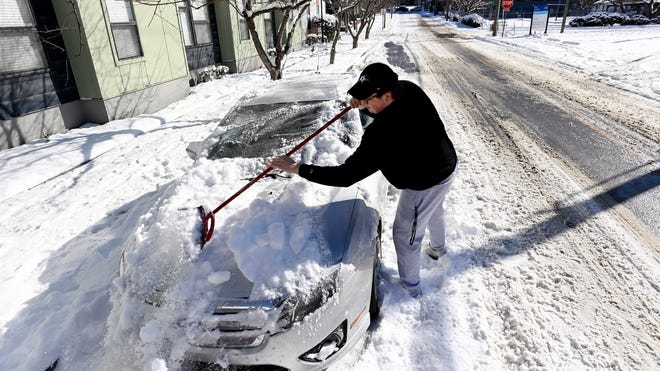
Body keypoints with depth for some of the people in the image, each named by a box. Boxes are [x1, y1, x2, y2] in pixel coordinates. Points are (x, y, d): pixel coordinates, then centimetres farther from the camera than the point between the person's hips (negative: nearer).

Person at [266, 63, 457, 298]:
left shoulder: (383, 134, -39)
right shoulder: (409, 89, -15)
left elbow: (346, 175, -37)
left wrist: (297, 169, -33)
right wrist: (364, 106, -14)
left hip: (425, 185, -9)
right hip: (446, 164, 9)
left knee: (405, 235, 12)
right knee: (433, 212, 35)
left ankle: (410, 288, 34)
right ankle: (438, 248, 65)